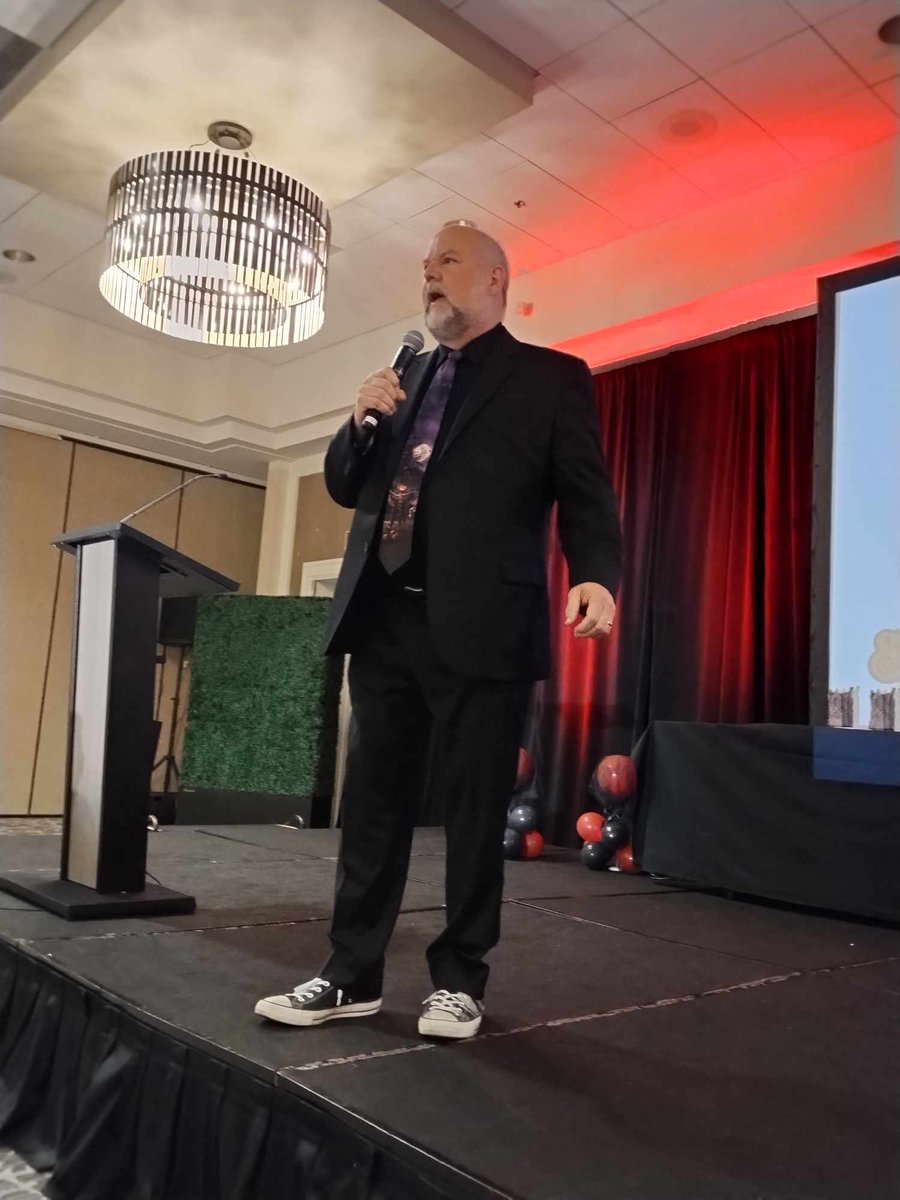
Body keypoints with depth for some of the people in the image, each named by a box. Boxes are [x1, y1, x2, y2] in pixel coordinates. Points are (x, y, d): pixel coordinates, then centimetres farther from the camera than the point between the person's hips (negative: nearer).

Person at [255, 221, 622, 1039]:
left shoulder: (551, 378, 5)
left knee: (475, 810, 4)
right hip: (386, 620, 6)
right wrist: (362, 421, 1)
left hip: (481, 628, -5)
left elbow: (587, 496, -3)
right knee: (373, 802, 10)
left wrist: (596, 577, -22)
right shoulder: (404, 379, 21)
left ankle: (460, 980, 20)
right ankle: (352, 974, 22)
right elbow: (346, 488, 21)